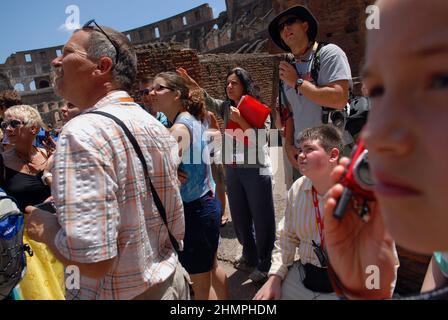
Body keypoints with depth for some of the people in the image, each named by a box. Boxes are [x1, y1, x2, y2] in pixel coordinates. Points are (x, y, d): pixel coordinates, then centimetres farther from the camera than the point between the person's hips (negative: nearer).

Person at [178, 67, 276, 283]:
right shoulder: (226, 107, 9)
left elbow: (259, 140, -15)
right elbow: (209, 102, -8)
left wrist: (240, 120, -18)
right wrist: (193, 85, -22)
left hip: (256, 170, -5)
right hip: (232, 170, 6)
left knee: (262, 219, 5)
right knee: (240, 217, 17)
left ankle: (264, 265, 22)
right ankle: (249, 257, 37)